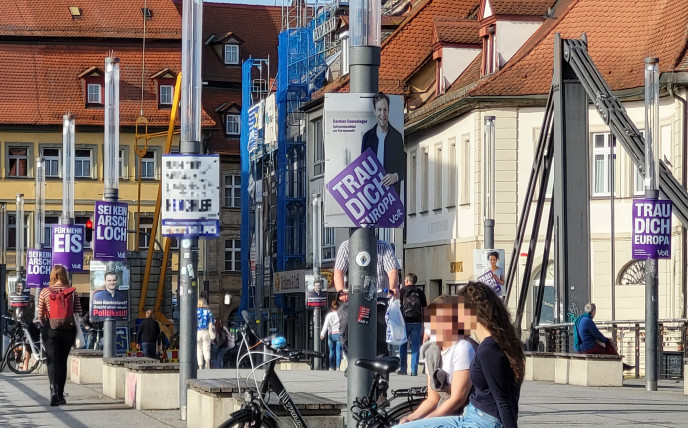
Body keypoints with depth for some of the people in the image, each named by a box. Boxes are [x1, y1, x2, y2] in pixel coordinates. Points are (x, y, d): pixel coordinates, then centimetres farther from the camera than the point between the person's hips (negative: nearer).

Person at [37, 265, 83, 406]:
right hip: (68, 330, 2)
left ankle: (54, 389, -25)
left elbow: (40, 315, 0)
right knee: (62, 361, 14)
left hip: (51, 330, -2)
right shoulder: (72, 292, -3)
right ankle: (60, 395, 18)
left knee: (52, 361, -2)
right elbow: (78, 313, -2)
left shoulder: (45, 292, -5)